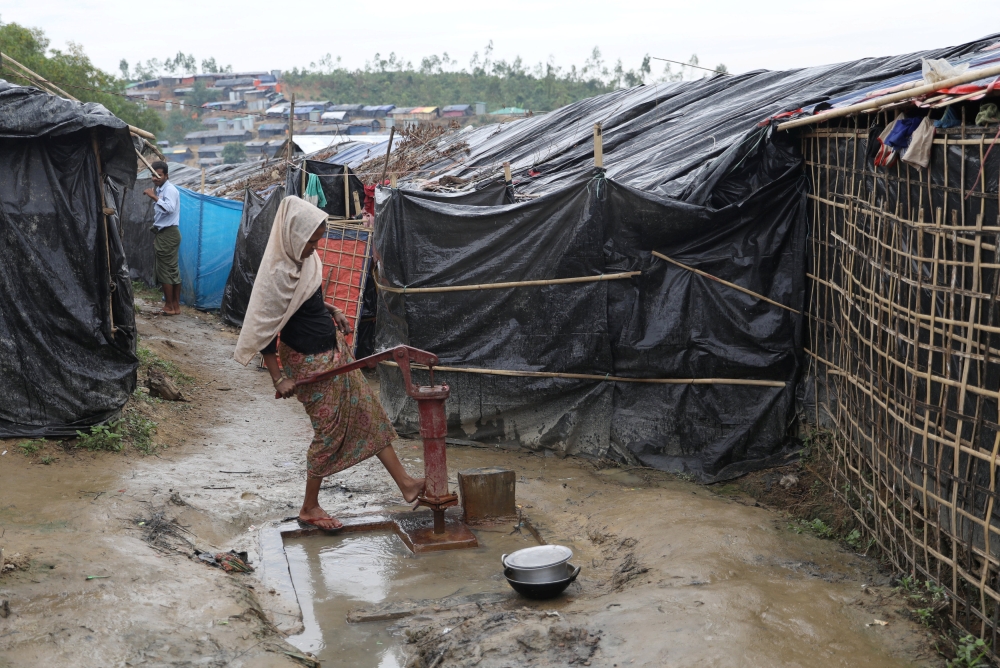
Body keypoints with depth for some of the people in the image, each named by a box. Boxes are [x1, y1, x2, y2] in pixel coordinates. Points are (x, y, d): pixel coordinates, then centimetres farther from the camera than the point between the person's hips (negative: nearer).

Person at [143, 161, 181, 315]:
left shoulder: (170, 189, -14)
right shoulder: (160, 190, 16)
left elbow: (170, 208, -34)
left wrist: (154, 197, -36)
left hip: (168, 234, -10)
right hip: (164, 233, 10)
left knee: (165, 270, -6)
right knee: (172, 270, 9)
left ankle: (169, 306, 0)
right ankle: (176, 306, 12)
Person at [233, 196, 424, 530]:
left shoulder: (302, 258, -2)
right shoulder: (277, 275, -27)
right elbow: (262, 330, -23)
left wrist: (330, 310, 5)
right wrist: (279, 379, -19)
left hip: (335, 347, 9)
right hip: (309, 360, -9)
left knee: (368, 412, 12)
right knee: (329, 431, 3)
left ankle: (405, 483, 21)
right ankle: (309, 508, 22)